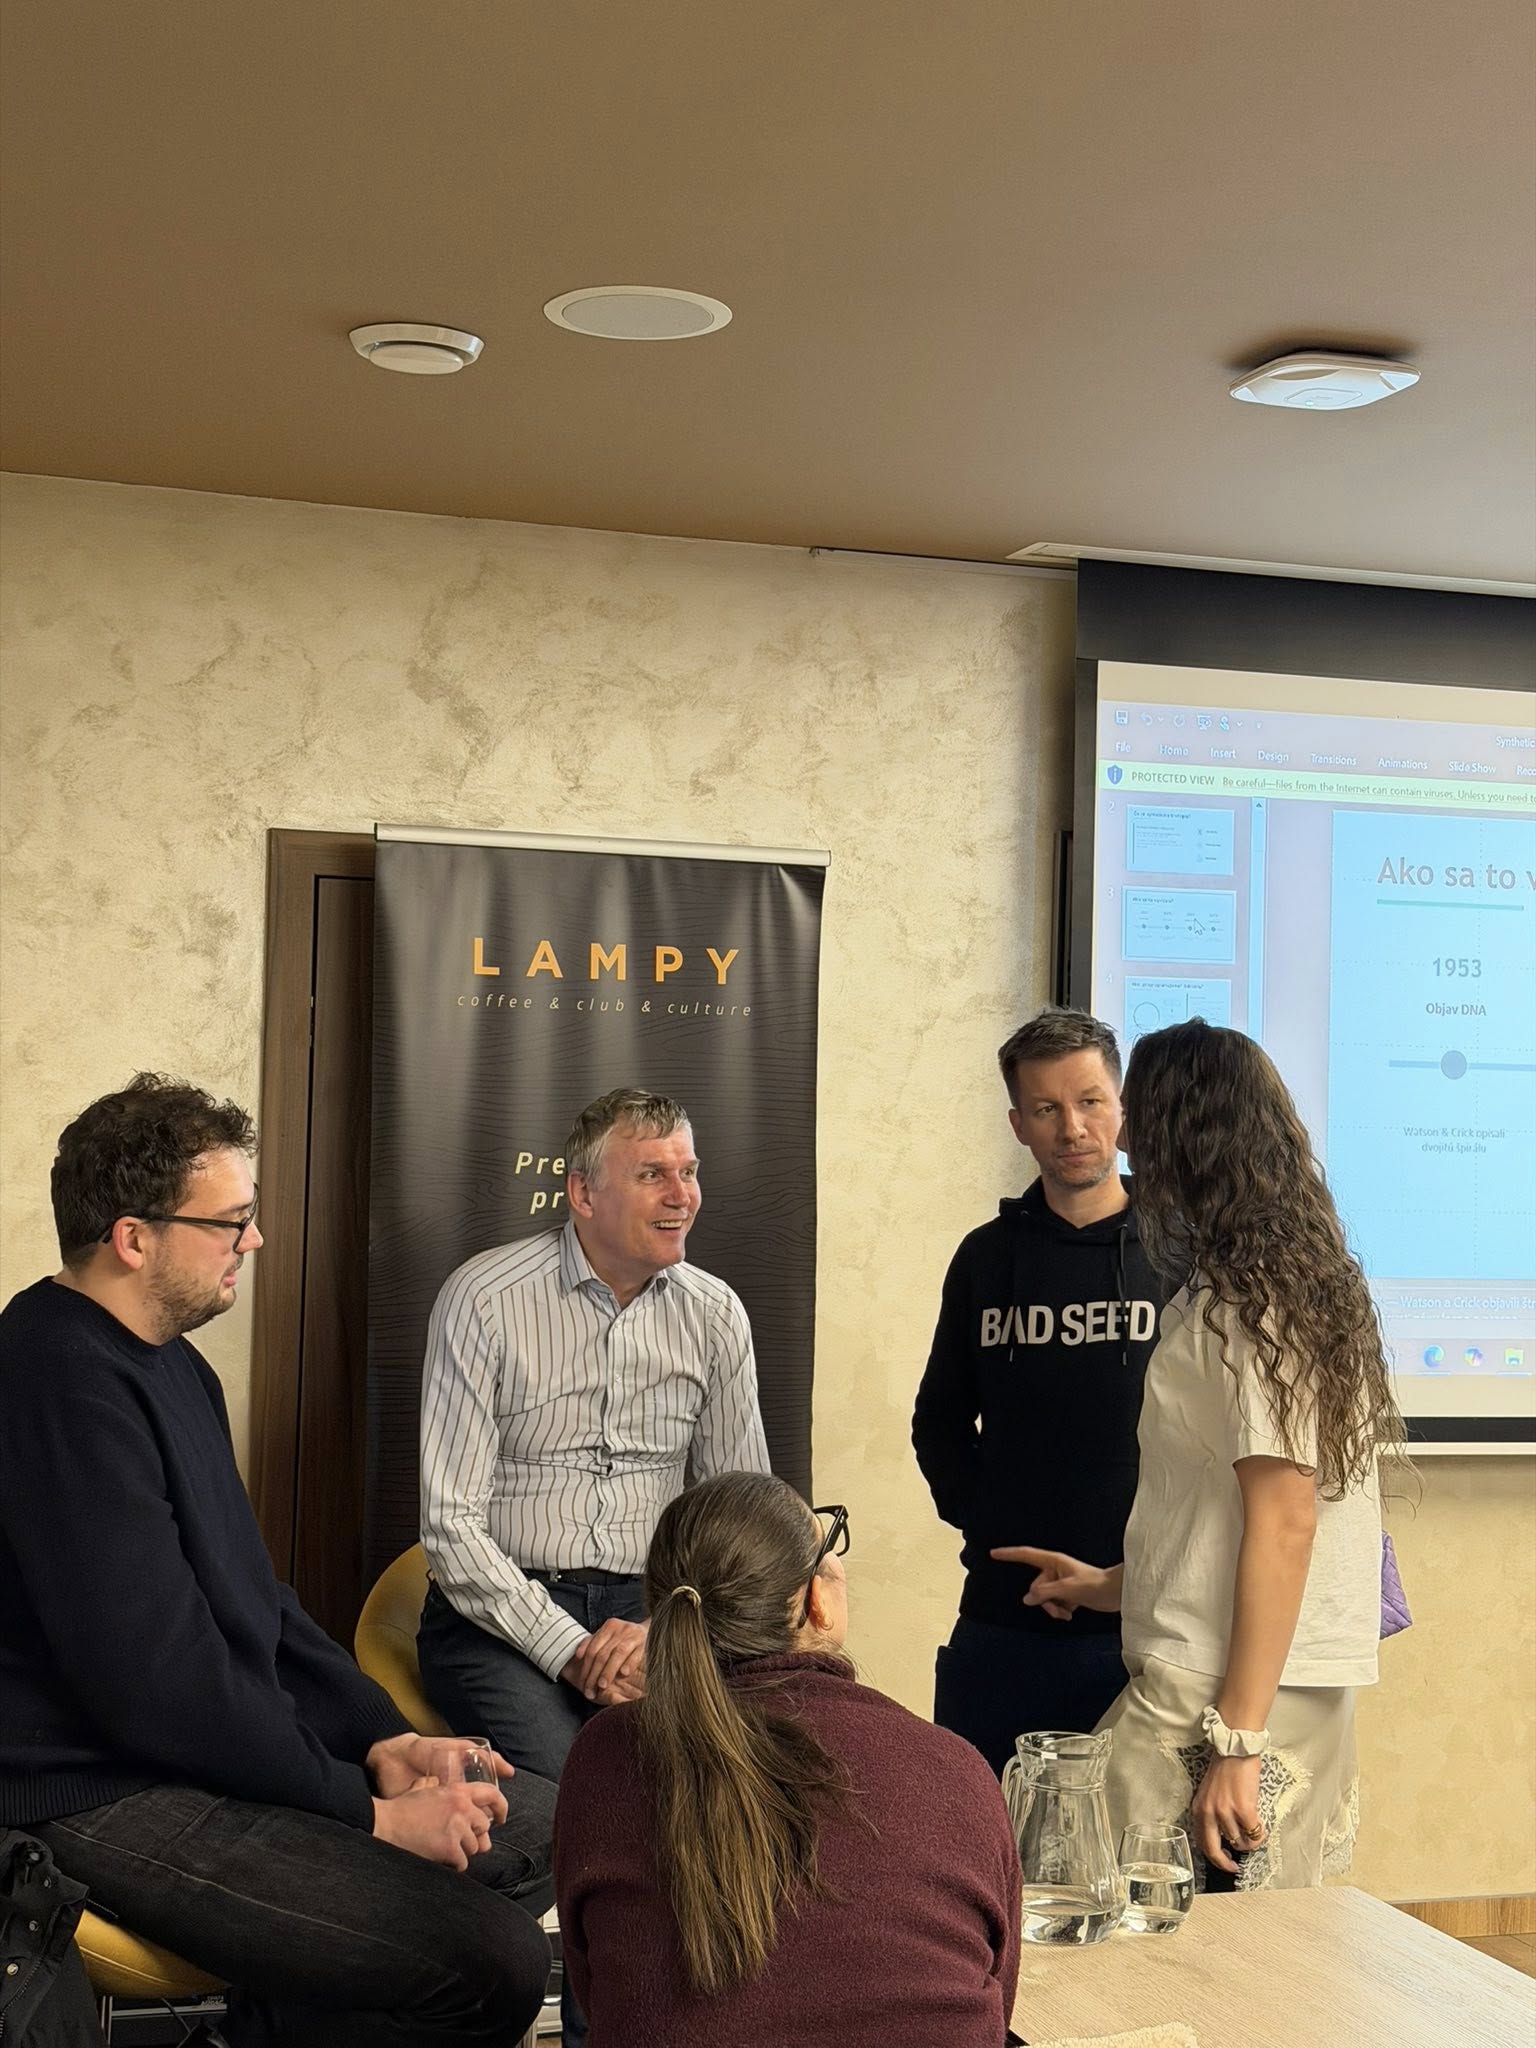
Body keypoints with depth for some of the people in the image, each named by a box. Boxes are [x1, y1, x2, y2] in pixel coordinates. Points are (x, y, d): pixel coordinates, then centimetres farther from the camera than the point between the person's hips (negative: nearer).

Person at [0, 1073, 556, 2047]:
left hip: (229, 1749, 11)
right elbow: (158, 1683, -24)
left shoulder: (168, 1363, 13)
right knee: (496, 1961, -22)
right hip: (112, 1804, -10)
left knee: (542, 1823, 12)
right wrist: (372, 1813, -17)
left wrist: (382, 1739, 5)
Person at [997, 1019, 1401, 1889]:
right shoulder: (1310, 1283, 15)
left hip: (1221, 1696, -9)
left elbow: (1285, 1521, -18)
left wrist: (1236, 1741, -19)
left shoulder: (1243, 1305, -13)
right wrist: (1112, 1584, 30)